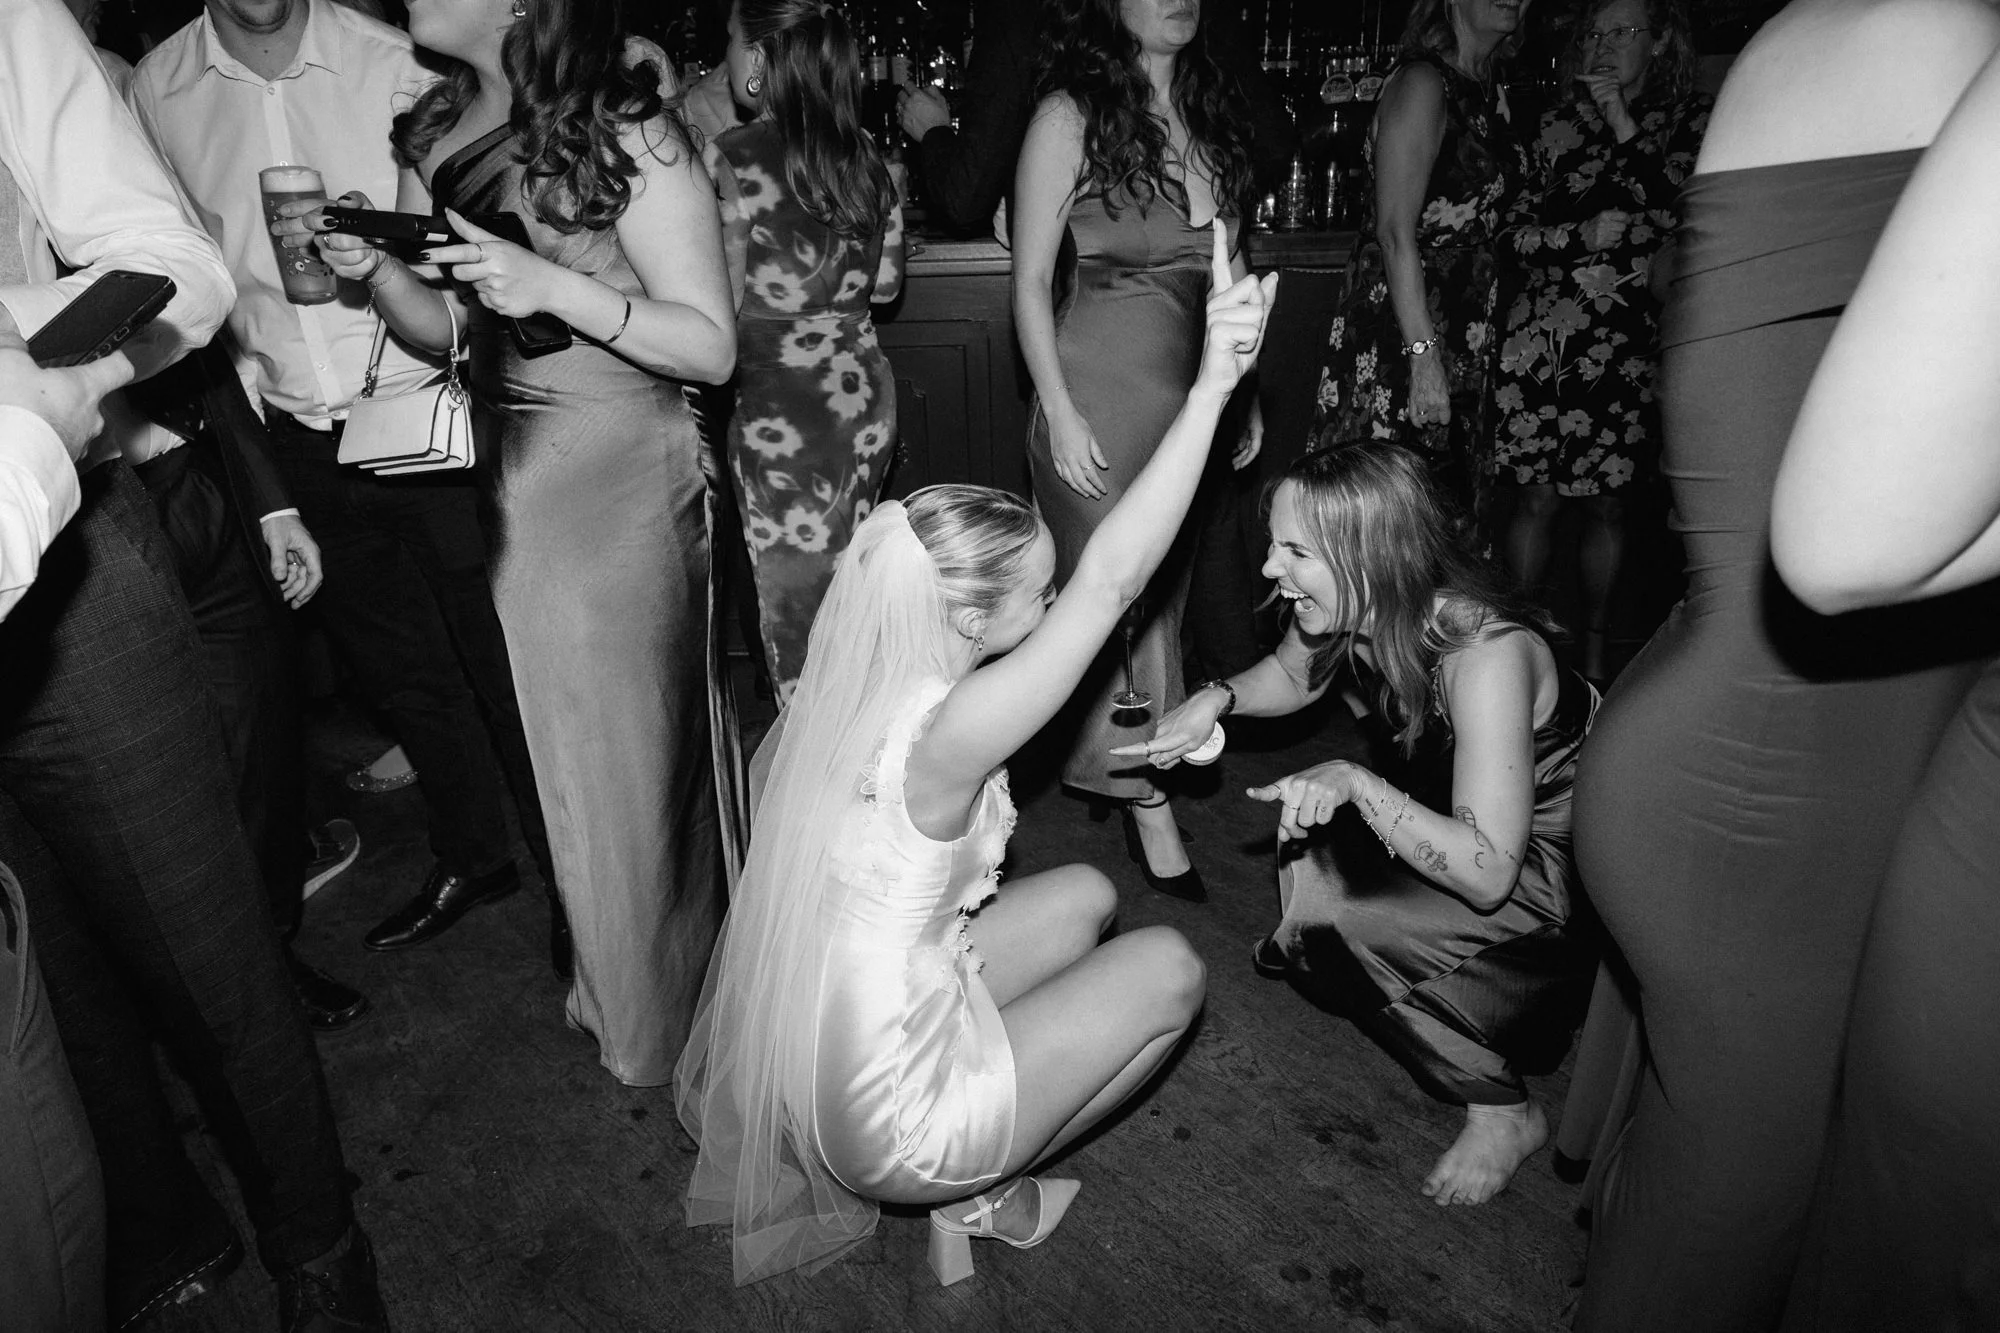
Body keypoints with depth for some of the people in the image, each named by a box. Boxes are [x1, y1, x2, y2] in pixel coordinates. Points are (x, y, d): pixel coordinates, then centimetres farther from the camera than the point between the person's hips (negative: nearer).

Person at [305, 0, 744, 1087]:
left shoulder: (629, 135, -11)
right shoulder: (433, 132, 9)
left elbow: (711, 347, -13)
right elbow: (447, 332, 12)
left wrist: (555, 286, -25)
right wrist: (368, 266, -7)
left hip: (623, 475, -6)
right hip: (509, 472, 7)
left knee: (636, 740, 5)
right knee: (563, 744, 15)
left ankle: (669, 1007, 30)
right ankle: (617, 982, 37)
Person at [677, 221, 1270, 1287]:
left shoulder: (841, 693, -8)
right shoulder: (946, 738, -32)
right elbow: (1109, 582, -36)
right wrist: (1213, 384, -36)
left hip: (836, 1048, 8)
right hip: (893, 1127, -7)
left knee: (1084, 896, 16)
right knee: (1170, 967, 2)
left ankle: (964, 1169, 19)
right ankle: (978, 1196, 12)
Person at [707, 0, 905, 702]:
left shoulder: (731, 158, -10)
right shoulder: (865, 157, 7)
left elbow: (723, 300, -10)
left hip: (780, 406, -6)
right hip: (866, 390, 7)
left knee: (796, 602, 4)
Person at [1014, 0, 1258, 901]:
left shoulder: (1209, 111, 11)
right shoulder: (1070, 115, -7)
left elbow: (1230, 266, 15)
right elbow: (1031, 279, -8)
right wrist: (1059, 412, -14)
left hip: (1193, 389, 6)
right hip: (1101, 392, -6)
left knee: (1168, 590, 11)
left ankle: (1132, 770, 26)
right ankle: (1145, 793, 16)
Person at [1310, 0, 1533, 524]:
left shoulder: (1491, 95, 16)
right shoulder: (1422, 82, -9)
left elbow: (1478, 224, 18)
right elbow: (1395, 232, -18)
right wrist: (1424, 355, -22)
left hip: (1463, 332, 9)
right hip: (1399, 327, -9)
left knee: (1448, 510, 11)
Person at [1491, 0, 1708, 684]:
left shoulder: (1691, 119, 9)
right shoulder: (1557, 122, 11)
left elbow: (1677, 208, -7)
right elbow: (1515, 234, 7)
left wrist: (1622, 126, -7)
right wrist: (1584, 234, -9)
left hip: (1628, 343, 0)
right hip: (1541, 336, 1)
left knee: (1607, 503, 4)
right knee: (1536, 498, -1)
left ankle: (1593, 658, 17)